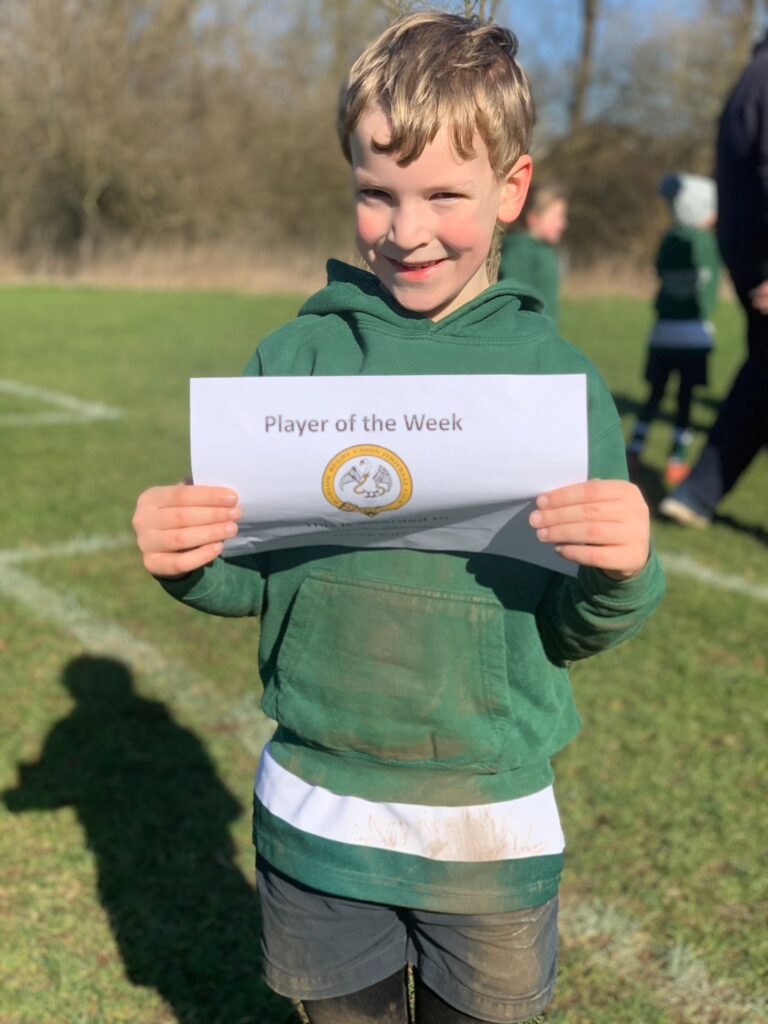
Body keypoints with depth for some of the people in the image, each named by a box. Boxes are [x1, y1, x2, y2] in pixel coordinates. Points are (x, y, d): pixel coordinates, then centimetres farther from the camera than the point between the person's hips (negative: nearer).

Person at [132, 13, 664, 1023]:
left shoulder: (558, 378, -8)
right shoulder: (294, 359, -5)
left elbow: (575, 632, -4)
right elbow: (247, 579, 1)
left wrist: (623, 574, -25)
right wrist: (183, 557, -20)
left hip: (493, 819, 0)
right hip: (315, 807, 1)